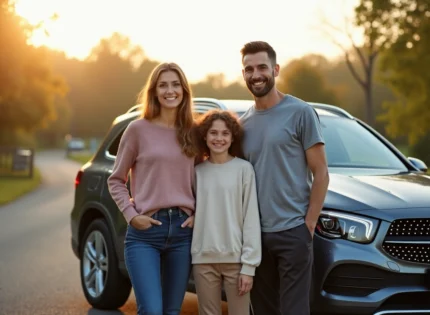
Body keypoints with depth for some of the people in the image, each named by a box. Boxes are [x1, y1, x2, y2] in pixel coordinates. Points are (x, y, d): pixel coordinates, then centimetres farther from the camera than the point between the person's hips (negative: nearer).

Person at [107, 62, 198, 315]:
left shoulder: (193, 132, 10)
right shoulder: (138, 129, 0)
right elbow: (116, 180, 6)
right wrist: (131, 215, -7)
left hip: (183, 229, 4)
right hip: (144, 231, -3)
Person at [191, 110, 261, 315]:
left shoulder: (243, 169, -2)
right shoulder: (198, 171, 7)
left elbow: (251, 219, -5)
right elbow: (193, 213, 10)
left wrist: (249, 265, -9)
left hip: (235, 259, -3)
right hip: (203, 259, 3)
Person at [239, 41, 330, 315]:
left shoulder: (300, 113, -3)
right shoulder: (243, 123, 12)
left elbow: (321, 173, -4)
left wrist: (309, 224, -11)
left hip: (293, 231, -5)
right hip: (256, 234, 5)